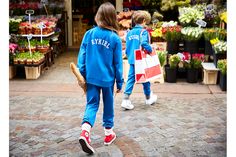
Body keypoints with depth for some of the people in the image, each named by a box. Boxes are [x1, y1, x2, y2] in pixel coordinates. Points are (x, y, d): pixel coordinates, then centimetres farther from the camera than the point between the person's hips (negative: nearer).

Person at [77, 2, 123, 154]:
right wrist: (120, 82, 4)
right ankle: (109, 134, 29)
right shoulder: (115, 38, -9)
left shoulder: (89, 34, -4)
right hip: (107, 78, -1)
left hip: (91, 77, 2)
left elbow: (82, 56, -1)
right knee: (108, 105, 15)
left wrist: (81, 75, 8)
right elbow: (118, 63, -5)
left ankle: (85, 131, -13)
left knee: (92, 104, 9)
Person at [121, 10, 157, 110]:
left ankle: (125, 100, -3)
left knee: (130, 79, 6)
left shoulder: (129, 33, 8)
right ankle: (148, 98, 29)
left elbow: (127, 47, 10)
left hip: (132, 60, 5)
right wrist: (150, 50, -12)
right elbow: (144, 43, -27)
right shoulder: (143, 31, -10)